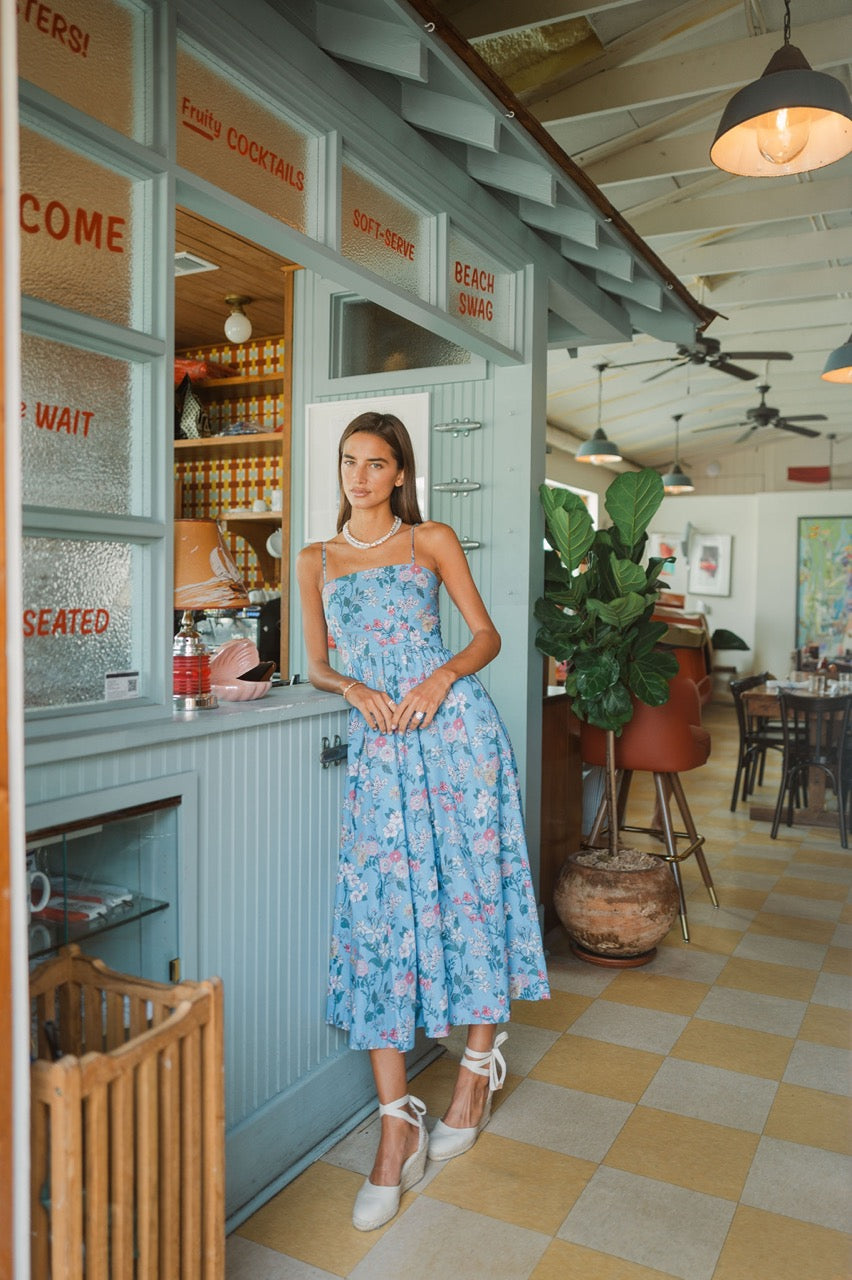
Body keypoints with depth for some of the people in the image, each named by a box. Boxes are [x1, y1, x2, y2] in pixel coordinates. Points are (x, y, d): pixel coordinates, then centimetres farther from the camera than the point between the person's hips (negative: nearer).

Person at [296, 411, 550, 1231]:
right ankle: (398, 1129, 5)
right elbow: (315, 664, 16)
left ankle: (478, 1064, 27)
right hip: (376, 741, 2)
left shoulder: (433, 541, 9)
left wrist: (444, 675, -11)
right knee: (378, 909, -3)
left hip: (452, 723, -1)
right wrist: (353, 687, -5)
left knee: (470, 885, 2)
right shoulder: (316, 560, 16)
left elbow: (486, 635, 8)